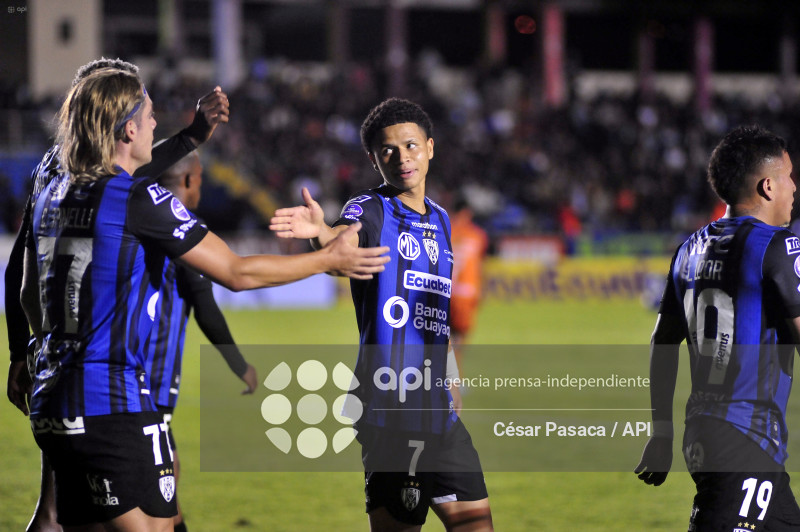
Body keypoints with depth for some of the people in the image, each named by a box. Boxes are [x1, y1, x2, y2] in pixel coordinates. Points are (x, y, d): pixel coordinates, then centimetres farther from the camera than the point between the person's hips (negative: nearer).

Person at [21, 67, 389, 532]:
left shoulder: (52, 197, 12)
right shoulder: (140, 198, -11)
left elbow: (31, 298, 23)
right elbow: (237, 273, -8)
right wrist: (329, 259, 4)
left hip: (53, 406, 8)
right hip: (115, 404, -8)